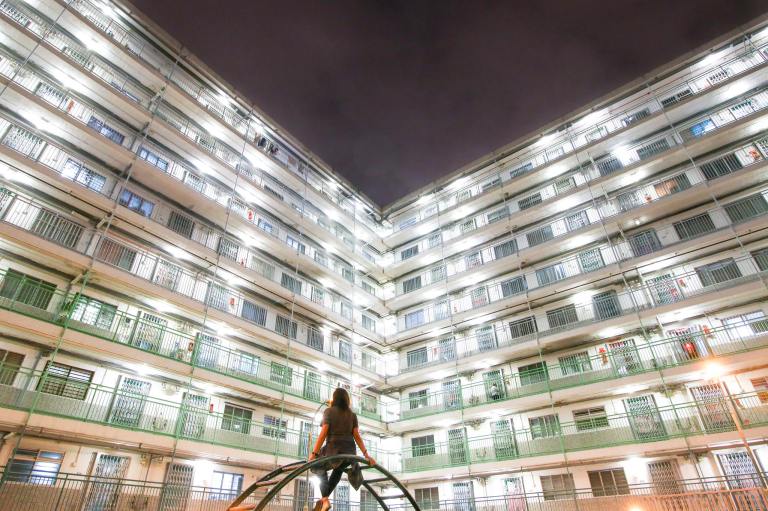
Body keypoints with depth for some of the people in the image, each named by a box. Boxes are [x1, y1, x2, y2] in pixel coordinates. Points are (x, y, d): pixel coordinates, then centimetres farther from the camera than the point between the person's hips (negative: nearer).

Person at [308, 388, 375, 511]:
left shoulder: (329, 411, 1)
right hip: (350, 452, 4)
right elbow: (357, 436, 3)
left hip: (333, 449, -4)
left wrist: (314, 453, -9)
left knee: (320, 469, 23)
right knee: (338, 470, 32)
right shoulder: (352, 415, 11)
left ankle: (324, 500, 4)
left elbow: (323, 433, -8)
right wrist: (366, 454, 1)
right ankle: (324, 498, 34)